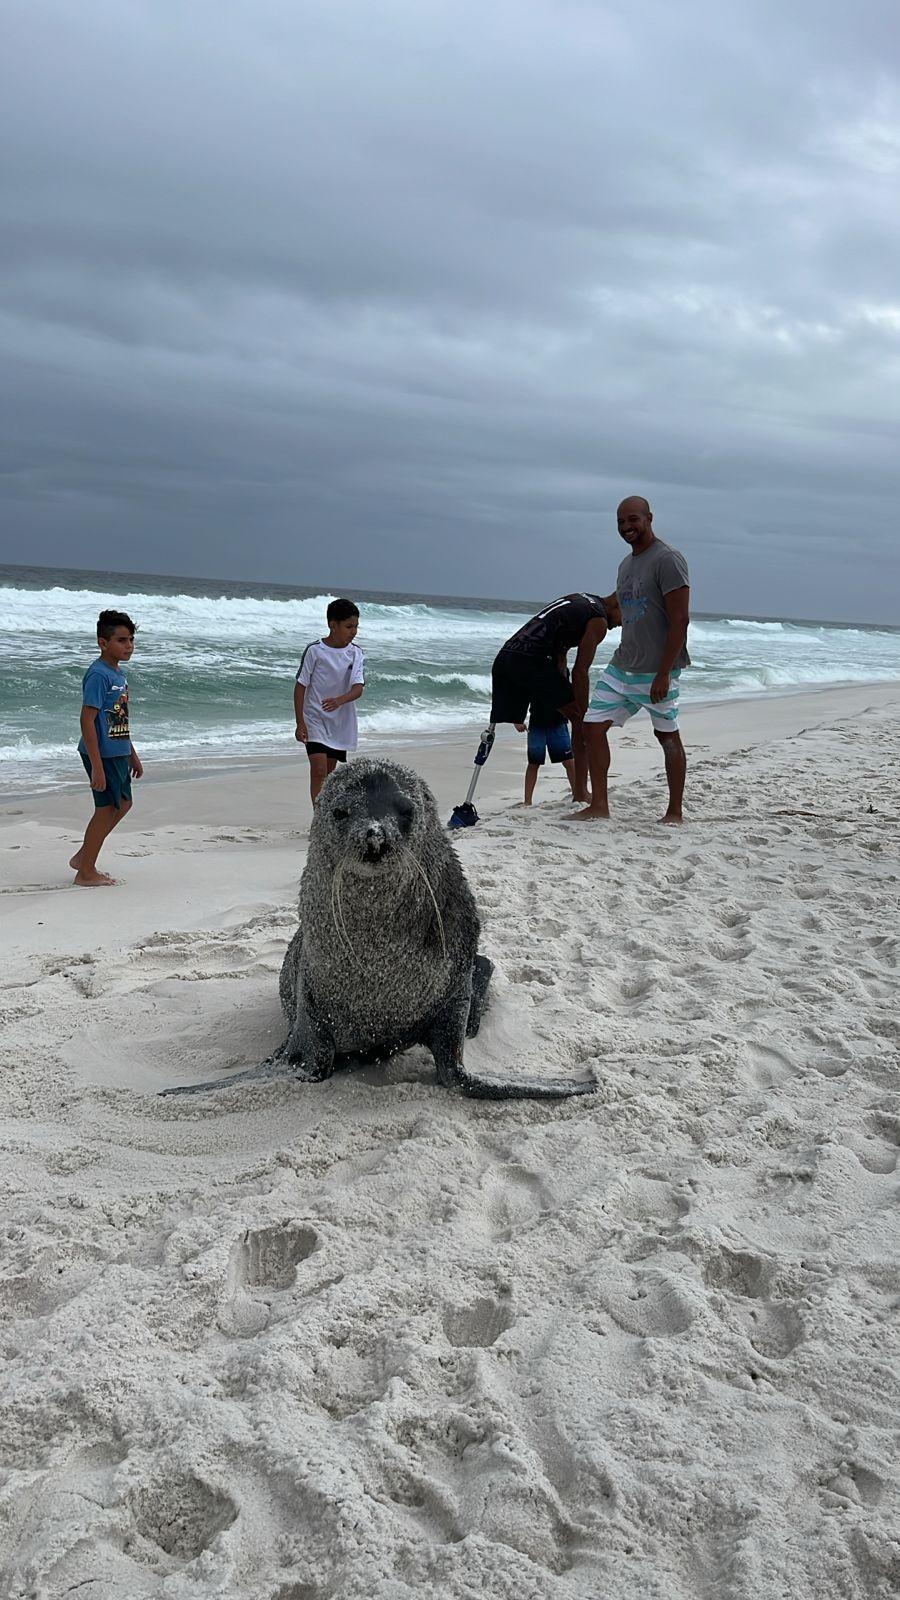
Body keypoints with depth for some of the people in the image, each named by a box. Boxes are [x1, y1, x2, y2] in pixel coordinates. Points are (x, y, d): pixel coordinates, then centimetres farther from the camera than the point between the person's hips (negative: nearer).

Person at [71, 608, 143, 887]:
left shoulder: (118, 673, 10)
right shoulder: (98, 675, -19)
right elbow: (87, 720, -22)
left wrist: (132, 754, 23)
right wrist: (97, 766, -25)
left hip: (118, 753, 10)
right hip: (102, 754, -10)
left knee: (123, 803, 19)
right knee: (107, 809, 0)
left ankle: (83, 856, 30)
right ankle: (86, 873, 15)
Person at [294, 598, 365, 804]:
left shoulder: (355, 654, -1)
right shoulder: (315, 650, -10)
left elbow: (358, 688, -11)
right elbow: (300, 686, -6)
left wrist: (339, 700, -33)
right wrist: (300, 723, -11)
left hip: (341, 723, 4)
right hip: (315, 720, -4)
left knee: (329, 774, 12)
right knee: (319, 771, -15)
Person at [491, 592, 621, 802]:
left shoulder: (580, 601, 29)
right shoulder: (599, 621, 2)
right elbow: (580, 672, -3)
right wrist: (583, 715, 1)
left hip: (504, 657, 8)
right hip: (531, 660, -8)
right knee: (579, 720, 7)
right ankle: (581, 793, 9)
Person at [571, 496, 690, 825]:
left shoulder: (667, 560, -13)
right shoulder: (626, 564, 14)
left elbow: (680, 619, -17)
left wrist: (663, 674, -20)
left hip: (656, 671, -8)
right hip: (621, 666, 8)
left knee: (668, 736, 4)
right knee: (593, 725, 2)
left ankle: (674, 812, 14)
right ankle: (599, 805, 9)